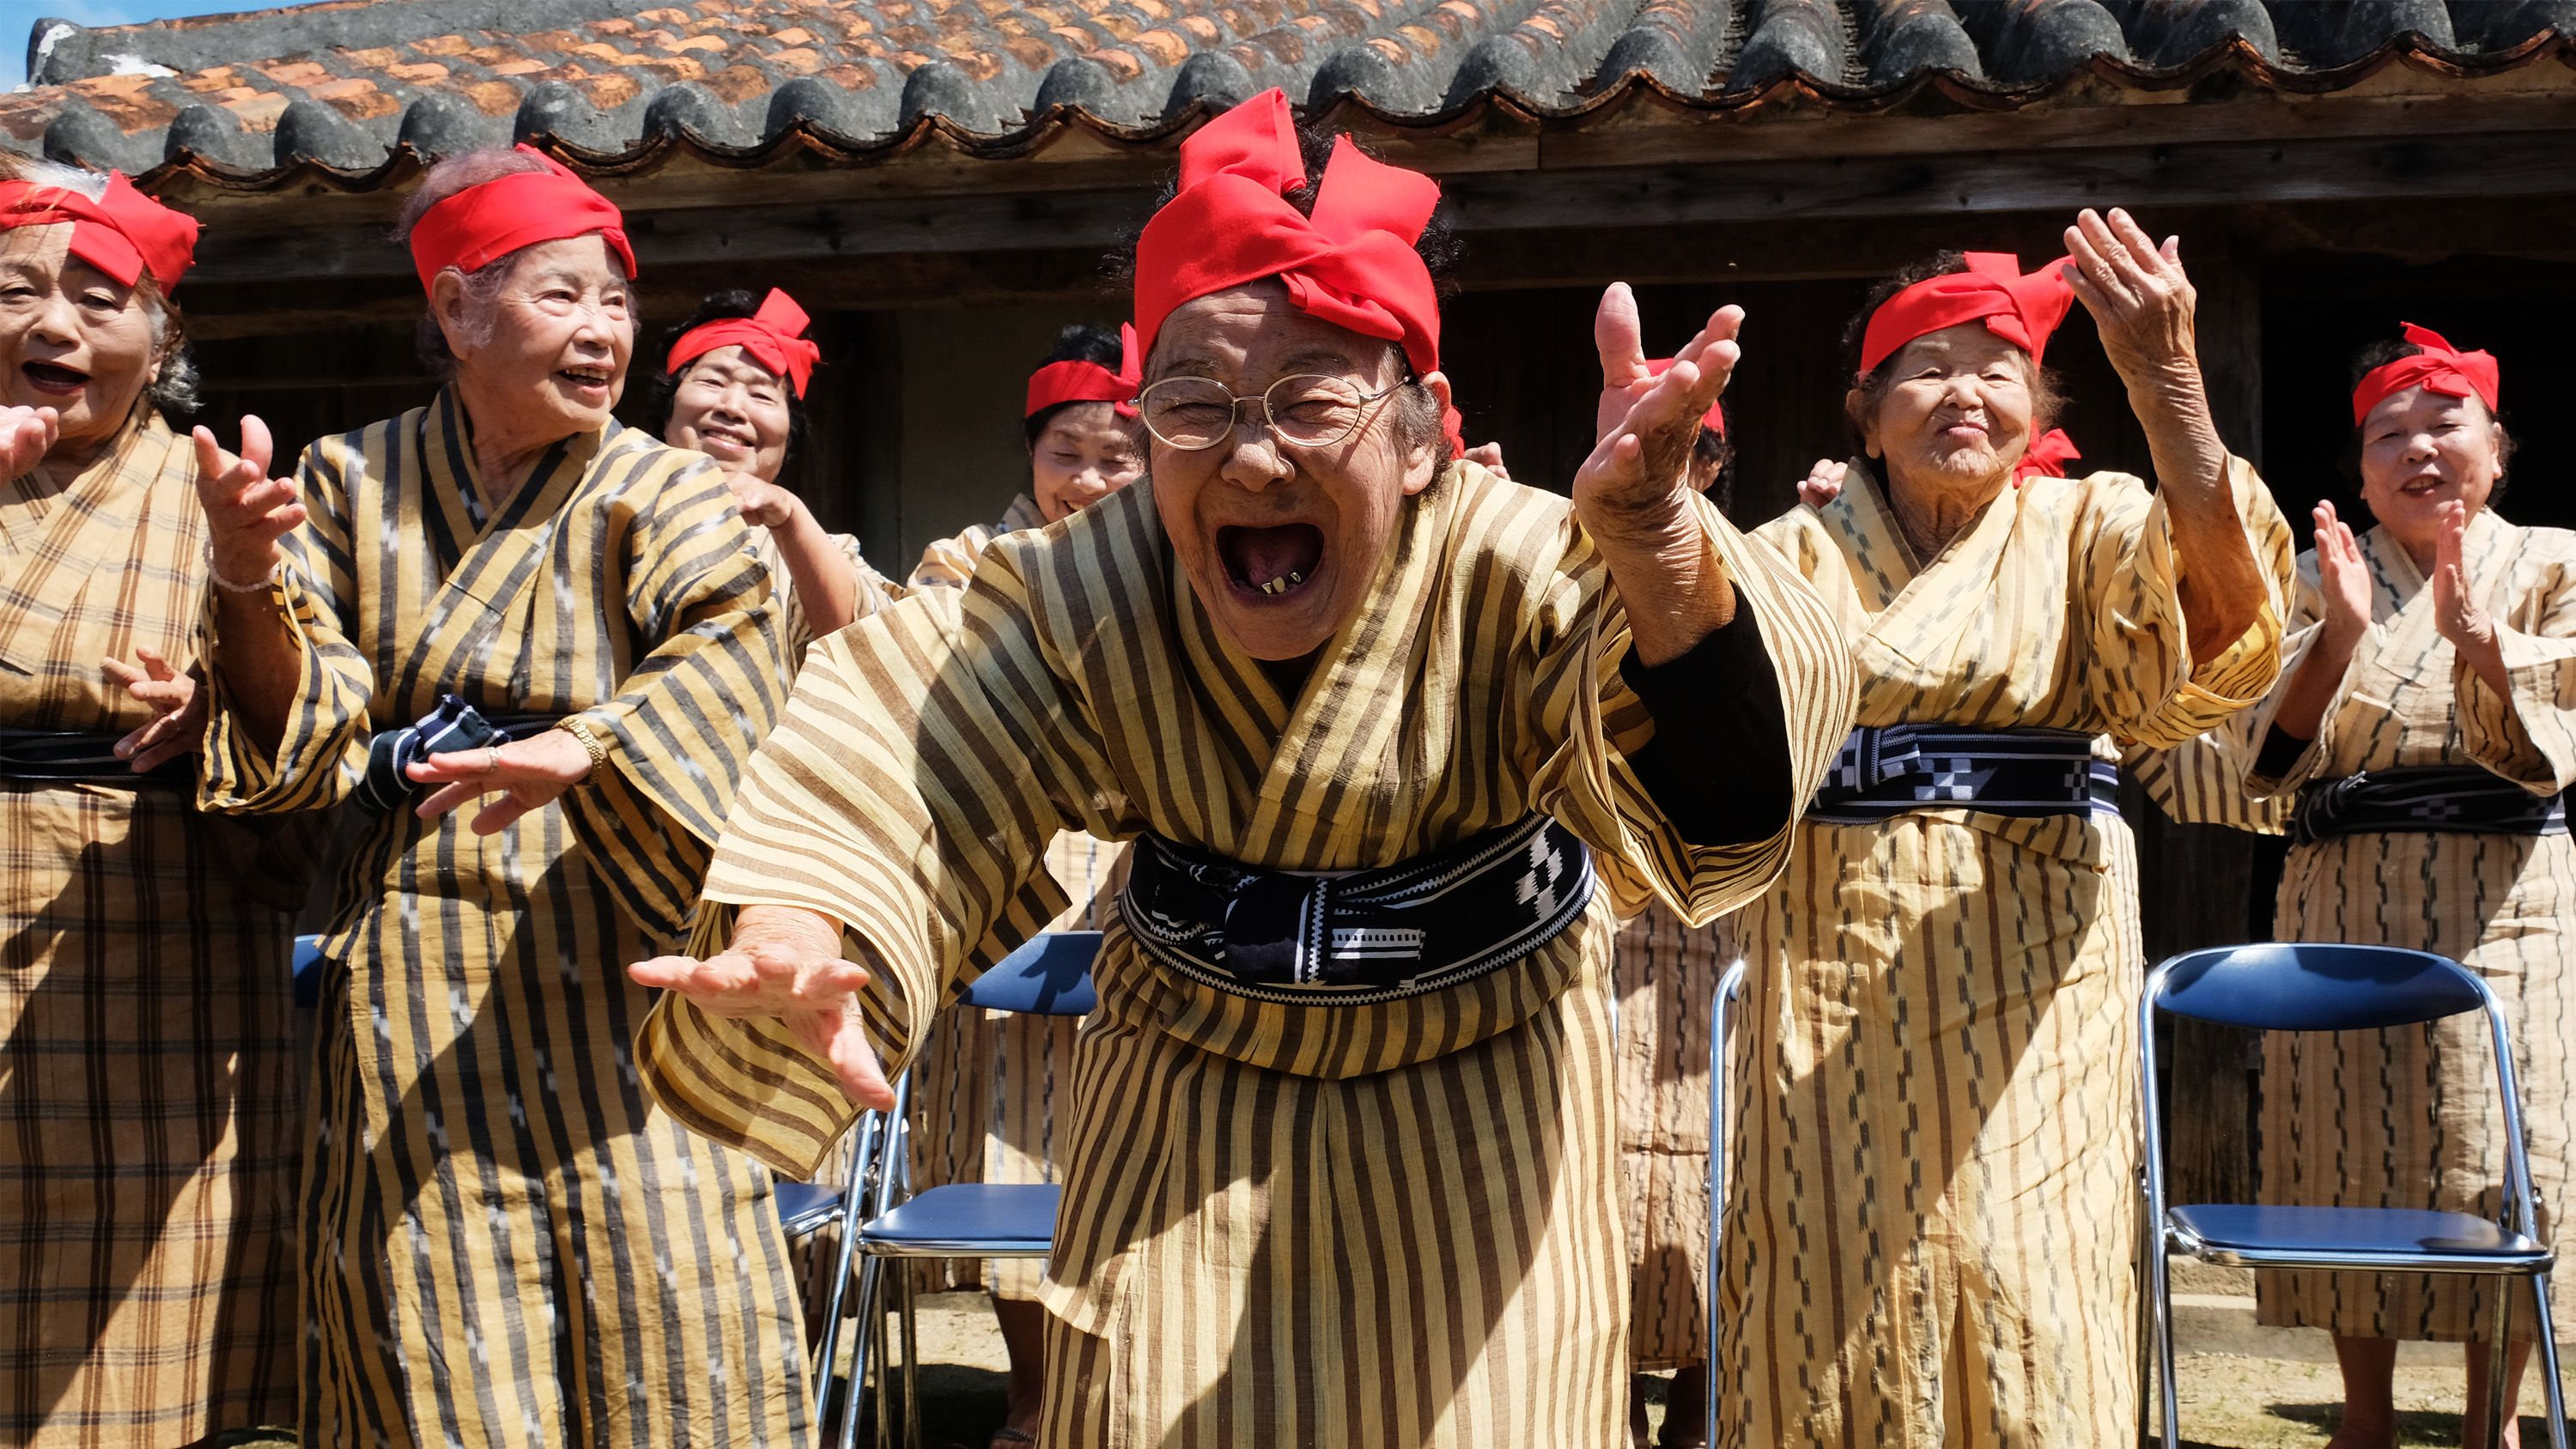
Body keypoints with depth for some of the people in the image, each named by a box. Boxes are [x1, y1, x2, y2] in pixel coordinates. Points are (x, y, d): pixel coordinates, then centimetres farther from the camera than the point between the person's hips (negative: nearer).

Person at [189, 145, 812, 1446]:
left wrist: (582, 746, -37)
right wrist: (251, 582, -21)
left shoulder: (661, 495, 0)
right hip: (410, 973, 2)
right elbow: (300, 726, 0)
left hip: (606, 946, -1)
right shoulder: (353, 485, 7)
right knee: (433, 1336, 5)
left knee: (648, 1293, -2)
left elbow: (729, 648, -19)